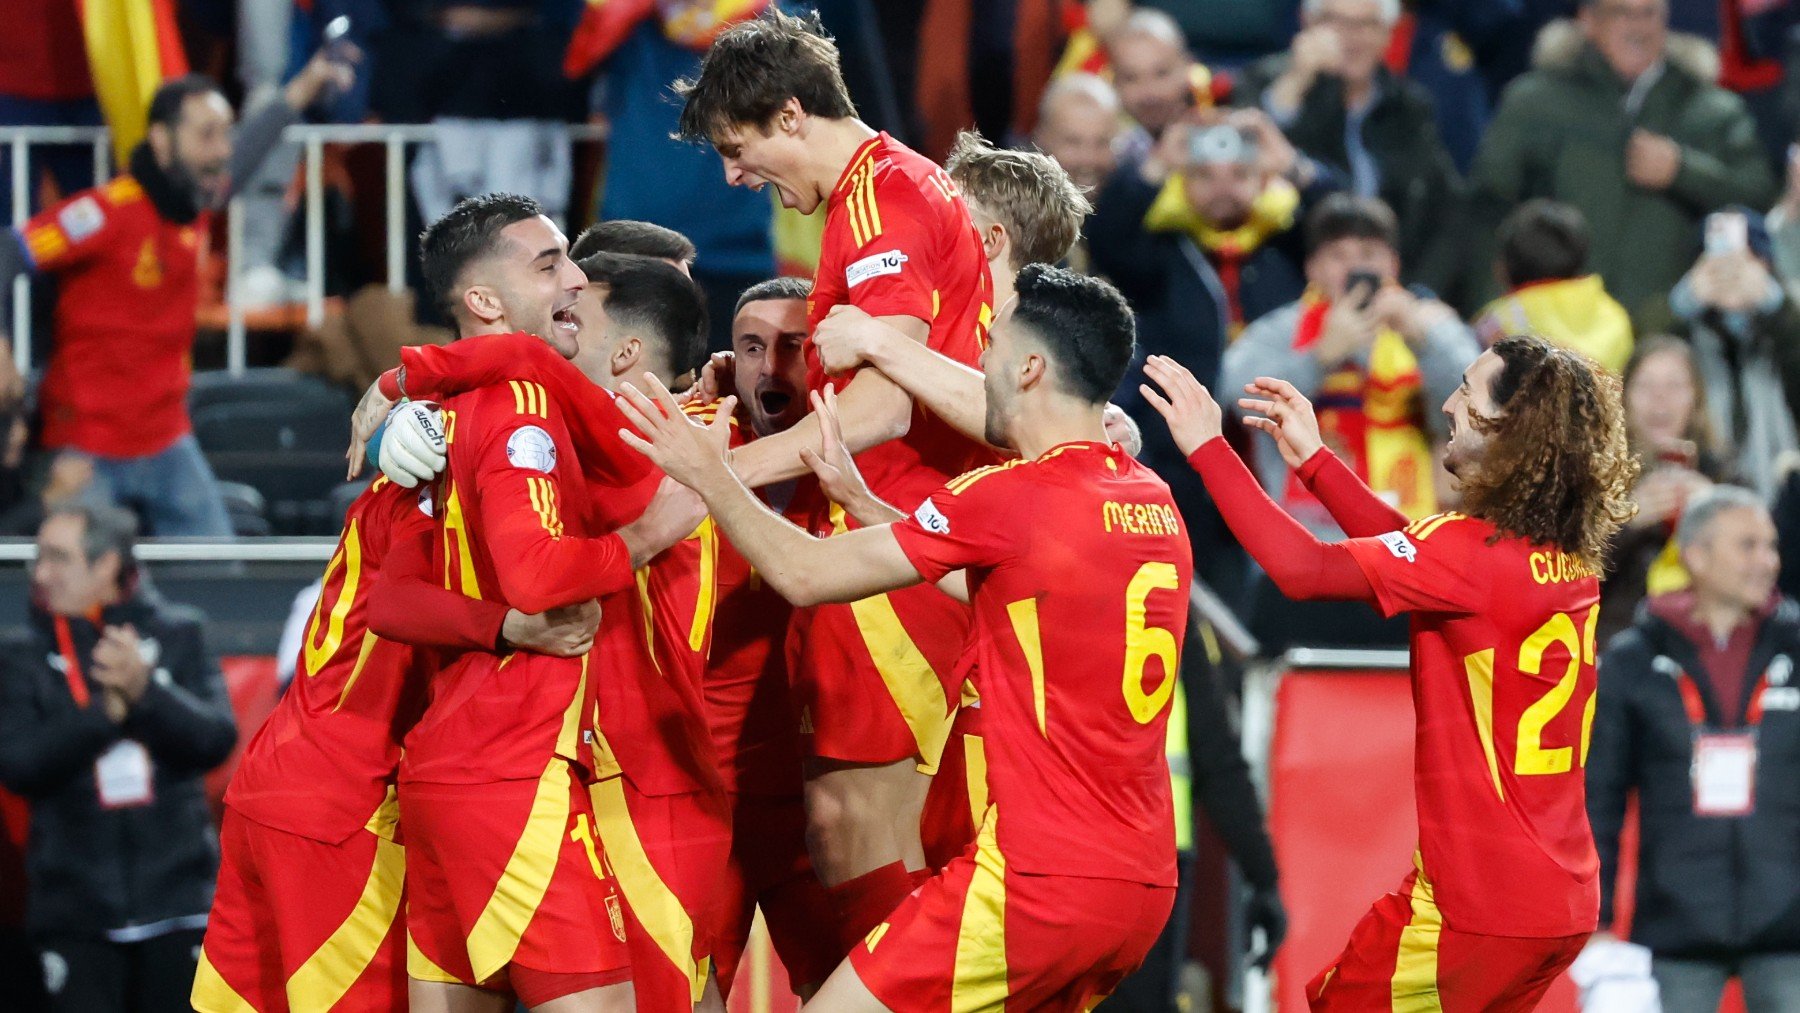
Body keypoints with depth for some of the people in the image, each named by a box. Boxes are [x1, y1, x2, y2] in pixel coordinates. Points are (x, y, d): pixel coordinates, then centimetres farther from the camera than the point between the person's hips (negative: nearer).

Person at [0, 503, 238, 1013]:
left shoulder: (179, 636, 5)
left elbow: (216, 740, -6)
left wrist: (146, 691, -21)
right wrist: (107, 709, -18)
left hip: (175, 901, 0)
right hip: (76, 910, 0)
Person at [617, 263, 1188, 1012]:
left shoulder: (1011, 499, -12)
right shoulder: (1156, 506, 11)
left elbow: (804, 574, -5)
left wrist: (707, 472, 7)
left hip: (1040, 877, -8)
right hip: (1145, 877, 8)